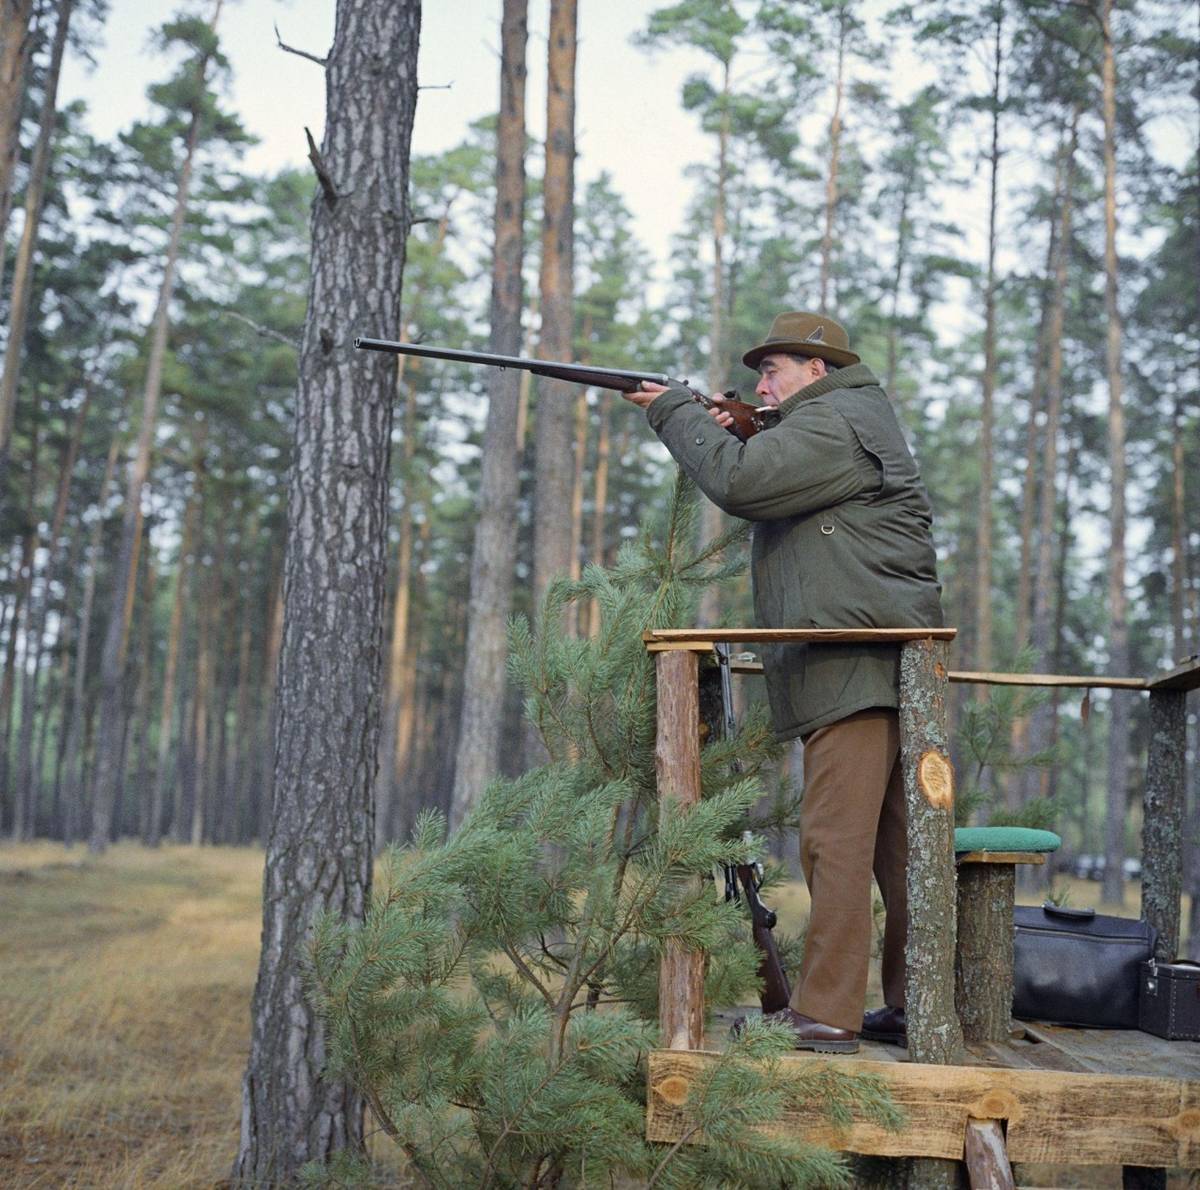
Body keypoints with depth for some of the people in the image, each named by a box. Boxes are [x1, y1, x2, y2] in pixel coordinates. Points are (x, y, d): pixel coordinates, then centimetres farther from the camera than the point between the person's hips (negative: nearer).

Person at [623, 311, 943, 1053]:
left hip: (859, 664, -11)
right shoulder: (858, 420, 27)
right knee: (895, 848, 11)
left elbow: (740, 483, -18)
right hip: (874, 667, 11)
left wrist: (675, 413, -4)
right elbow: (770, 495, 28)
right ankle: (918, 1010, 16)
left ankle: (825, 1015, -8)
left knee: (836, 839, -10)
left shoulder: (832, 422, -6)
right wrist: (731, 433, 12)